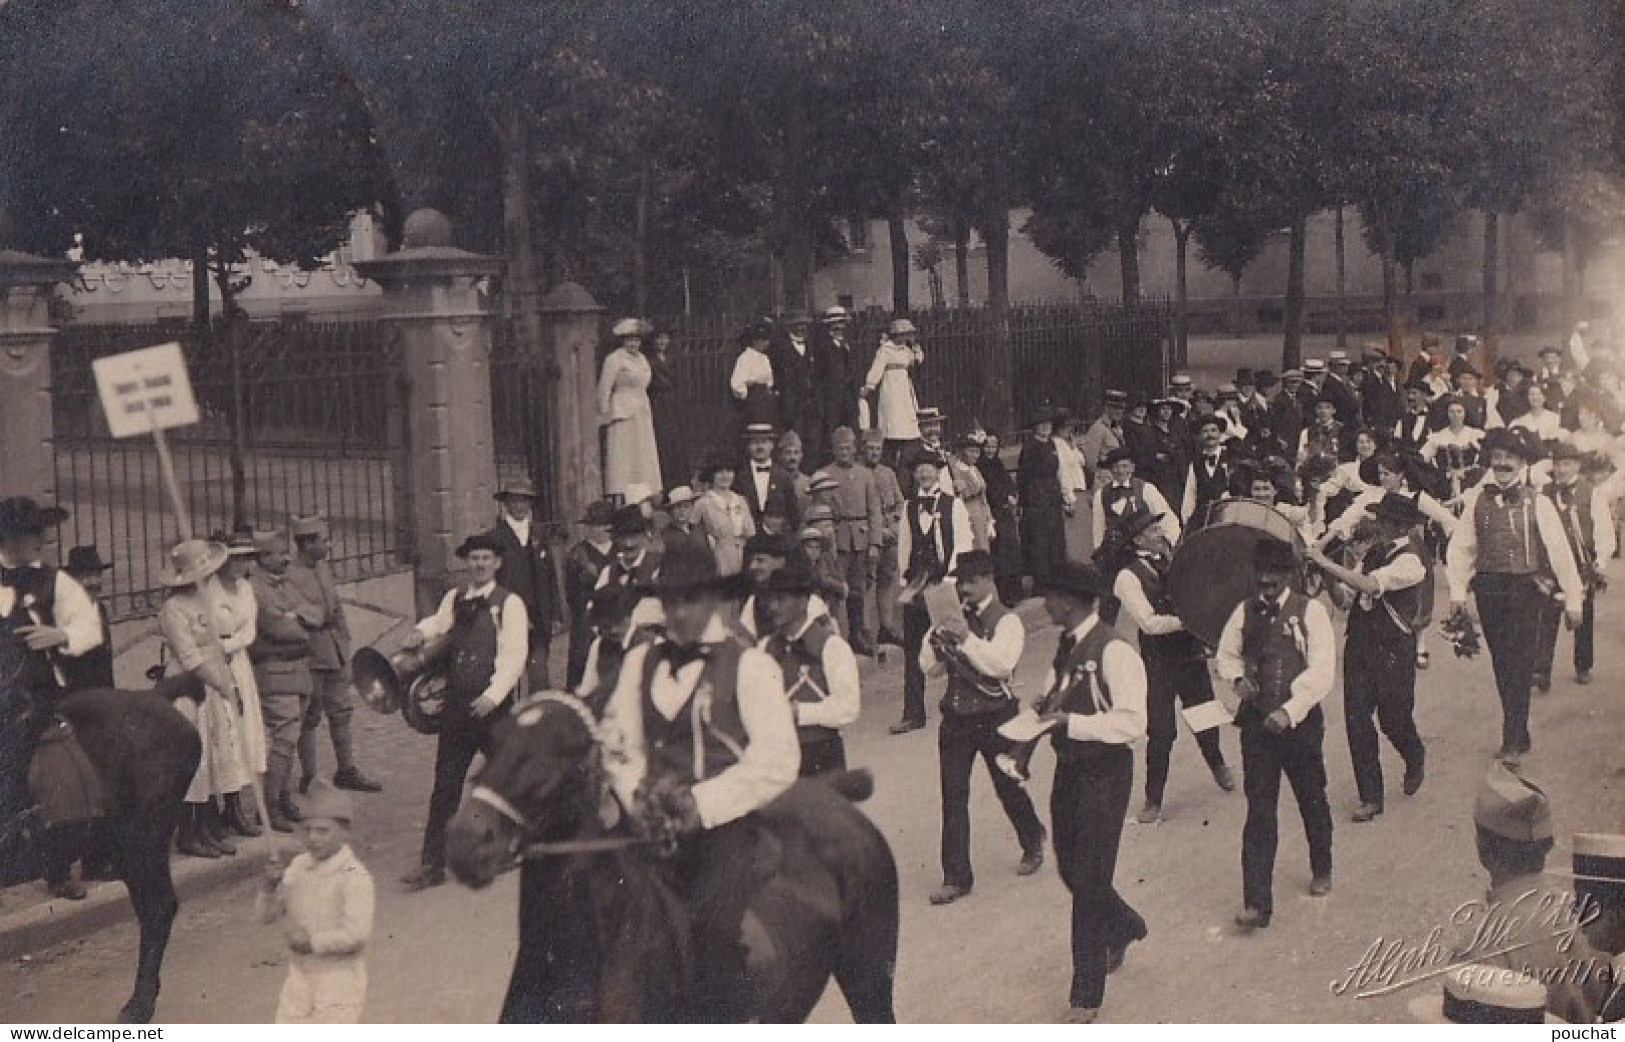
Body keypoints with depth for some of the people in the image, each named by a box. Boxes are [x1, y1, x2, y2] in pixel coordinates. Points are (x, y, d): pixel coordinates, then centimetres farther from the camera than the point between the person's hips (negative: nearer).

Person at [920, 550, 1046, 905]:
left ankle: (1033, 844, 42)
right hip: (956, 716, 4)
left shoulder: (1006, 621, -9)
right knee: (953, 796, 0)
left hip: (995, 716, -4)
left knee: (1008, 786, 13)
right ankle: (956, 877, 6)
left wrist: (966, 639, -33)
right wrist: (934, 639, -13)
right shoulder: (954, 618, 7)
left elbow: (1002, 663, -26)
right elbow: (929, 667, 6)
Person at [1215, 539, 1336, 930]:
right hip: (1256, 722, 2)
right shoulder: (1245, 612, 3)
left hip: (1300, 721, -2)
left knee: (1312, 801, 16)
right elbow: (1226, 654, 17)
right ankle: (1256, 903, -2)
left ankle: (1322, 870, 43)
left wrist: (1289, 711, -23)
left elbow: (1321, 671, -15)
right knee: (1259, 811, -2)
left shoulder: (1310, 611, -9)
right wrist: (1237, 677, -5)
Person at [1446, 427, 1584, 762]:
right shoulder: (1477, 500, 3)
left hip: (1526, 590, -3)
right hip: (1488, 590, 3)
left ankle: (1512, 741, 0)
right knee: (1501, 664, 10)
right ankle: (1521, 736, 23)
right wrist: (1457, 591, 0)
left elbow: (1560, 552, -4)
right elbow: (1461, 547, 5)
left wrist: (1573, 597, -5)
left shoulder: (1538, 504, -5)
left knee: (1520, 665, -5)